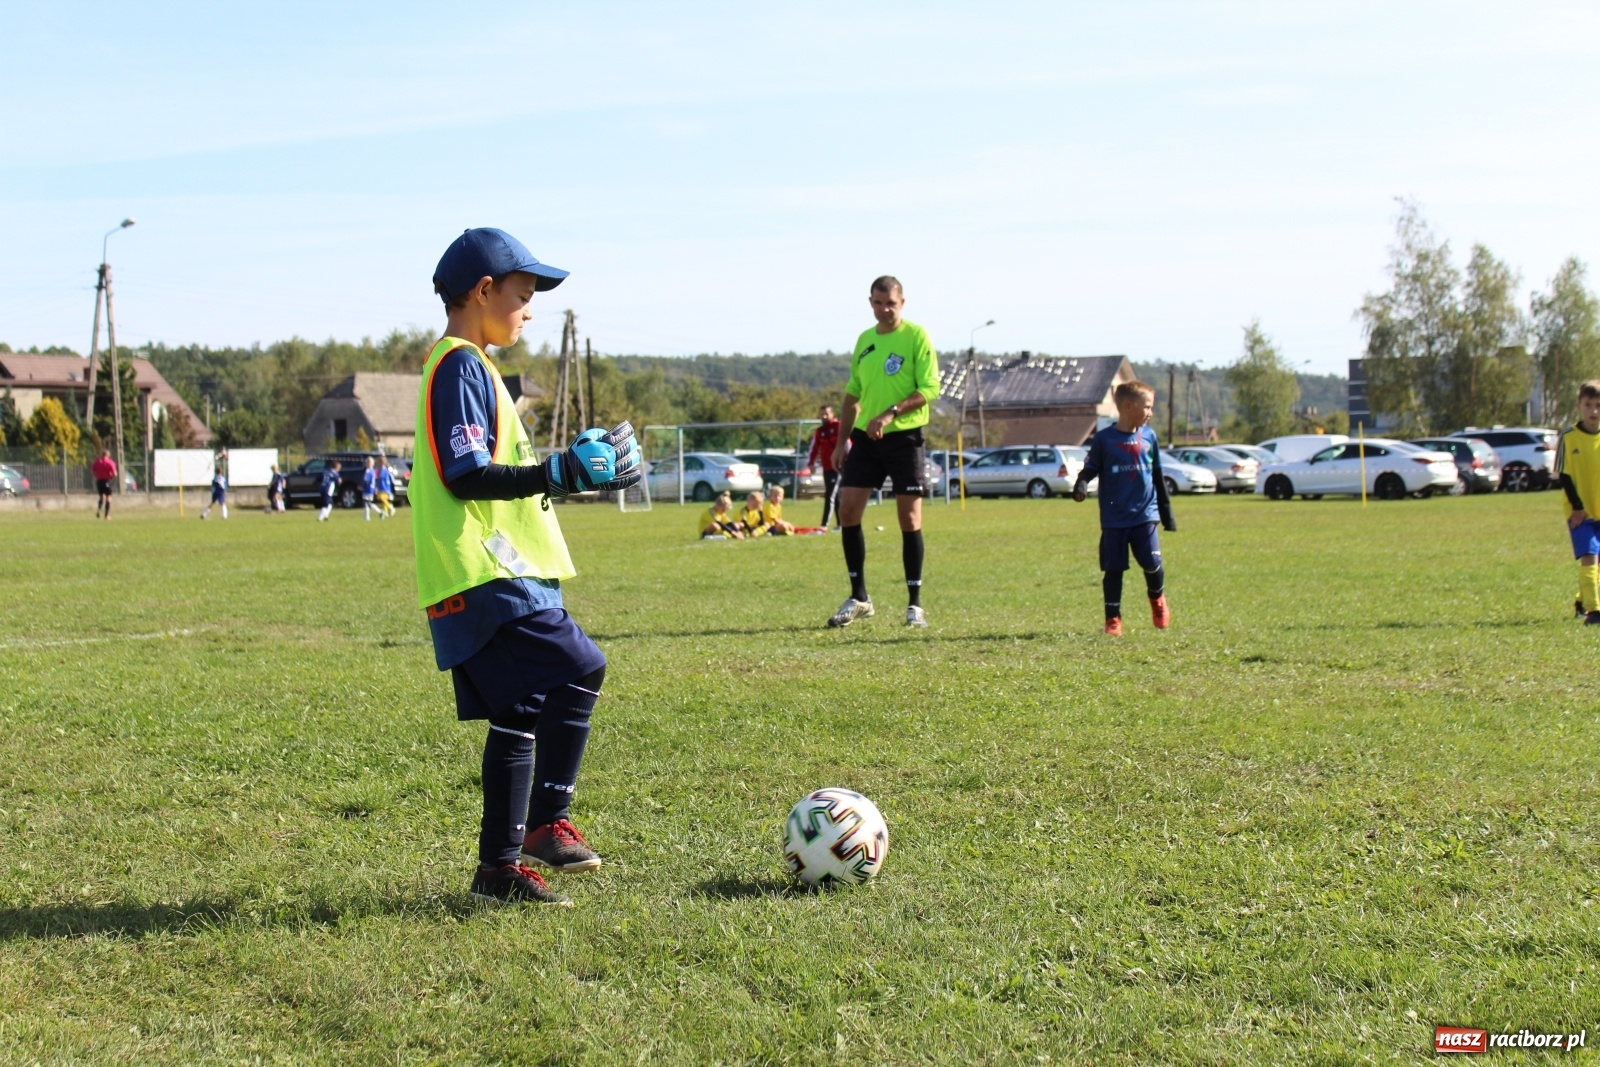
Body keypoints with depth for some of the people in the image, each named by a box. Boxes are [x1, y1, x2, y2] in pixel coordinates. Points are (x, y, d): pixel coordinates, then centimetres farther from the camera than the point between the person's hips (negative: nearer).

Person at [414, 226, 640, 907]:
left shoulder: (470, 366, 22)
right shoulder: (459, 367, -10)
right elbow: (465, 475, -19)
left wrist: (576, 471, 25)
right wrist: (559, 475, -23)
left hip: (497, 574, 11)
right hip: (484, 575, -11)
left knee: (519, 716, 10)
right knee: (578, 670, -17)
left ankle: (502, 865, 14)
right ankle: (546, 822, -10)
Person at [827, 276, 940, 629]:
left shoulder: (916, 336, -5)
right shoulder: (864, 340, 13)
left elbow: (930, 388, -13)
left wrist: (891, 414, -23)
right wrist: (843, 440, 16)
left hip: (905, 437, -5)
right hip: (865, 438, 5)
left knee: (910, 519, -2)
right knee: (847, 510, -1)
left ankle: (915, 604, 6)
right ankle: (858, 598, 11)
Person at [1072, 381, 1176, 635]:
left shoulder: (1149, 437, 6)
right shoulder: (1104, 439, -5)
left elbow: (1157, 476, 14)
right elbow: (1090, 469, -1)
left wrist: (1166, 512, 16)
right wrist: (1081, 486, -25)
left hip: (1145, 514, 2)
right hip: (1114, 518, -2)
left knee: (1152, 563, -4)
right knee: (1113, 568, 0)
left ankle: (1158, 600, 25)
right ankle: (1113, 618, 12)